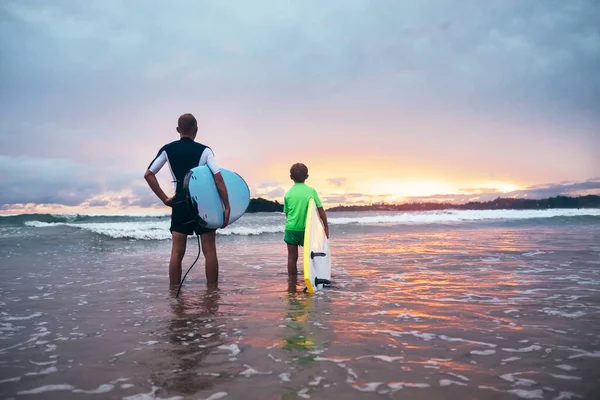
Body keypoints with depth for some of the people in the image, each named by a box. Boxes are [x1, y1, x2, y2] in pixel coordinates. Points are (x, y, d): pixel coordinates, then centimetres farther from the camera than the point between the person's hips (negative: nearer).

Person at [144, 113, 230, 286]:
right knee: (209, 250, 4)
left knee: (177, 251, 5)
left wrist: (164, 199, 2)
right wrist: (227, 206, -12)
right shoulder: (204, 150, -3)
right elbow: (218, 178, -14)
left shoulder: (167, 149, 4)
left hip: (180, 204, 2)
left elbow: (148, 175, 0)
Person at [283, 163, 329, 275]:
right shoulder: (311, 191, -4)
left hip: (291, 228, 2)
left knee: (292, 257, 7)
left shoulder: (288, 193, 3)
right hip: (306, 228, -2)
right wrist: (326, 227, 4)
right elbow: (321, 210, -3)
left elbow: (286, 213, 10)